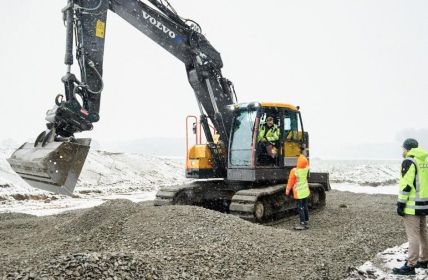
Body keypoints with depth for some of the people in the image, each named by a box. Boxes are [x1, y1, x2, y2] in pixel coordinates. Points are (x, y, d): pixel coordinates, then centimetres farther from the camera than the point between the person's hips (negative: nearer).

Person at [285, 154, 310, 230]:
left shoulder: (294, 171, -21)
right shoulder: (306, 169, -8)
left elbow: (290, 182, -10)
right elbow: (306, 165, 19)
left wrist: (287, 190, 3)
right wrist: (303, 158, 21)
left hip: (298, 193, -6)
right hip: (306, 191, 6)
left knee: (300, 208, 0)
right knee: (305, 207, 14)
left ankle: (302, 224, 1)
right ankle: (306, 223, 21)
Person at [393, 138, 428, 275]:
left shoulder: (409, 161, -14)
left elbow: (406, 184, -19)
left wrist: (401, 203, -15)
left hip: (412, 205, -9)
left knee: (413, 235, -6)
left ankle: (410, 266, -2)